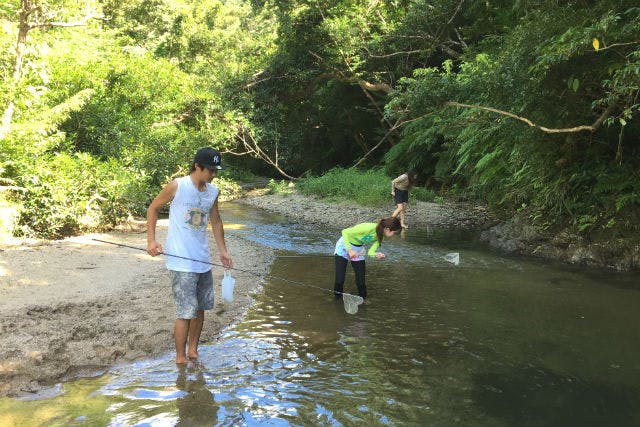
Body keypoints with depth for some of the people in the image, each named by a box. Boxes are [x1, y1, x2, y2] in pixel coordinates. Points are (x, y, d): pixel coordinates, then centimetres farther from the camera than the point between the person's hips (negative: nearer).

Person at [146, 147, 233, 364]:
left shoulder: (213, 191, 6)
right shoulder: (177, 186, -10)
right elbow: (152, 208, 1)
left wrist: (223, 251, 16)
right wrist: (151, 240, -8)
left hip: (203, 260, 6)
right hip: (181, 262, -6)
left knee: (200, 308, 14)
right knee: (186, 312, -6)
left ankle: (193, 351, 30)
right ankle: (181, 358, 9)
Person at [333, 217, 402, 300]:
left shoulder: (380, 236, -11)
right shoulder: (368, 228, -34)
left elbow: (370, 252, -10)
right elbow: (345, 232, -31)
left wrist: (376, 255, -33)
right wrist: (349, 250, -37)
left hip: (358, 250, 6)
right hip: (344, 247, -6)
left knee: (361, 281, 0)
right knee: (339, 279, -7)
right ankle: (338, 298, 17)